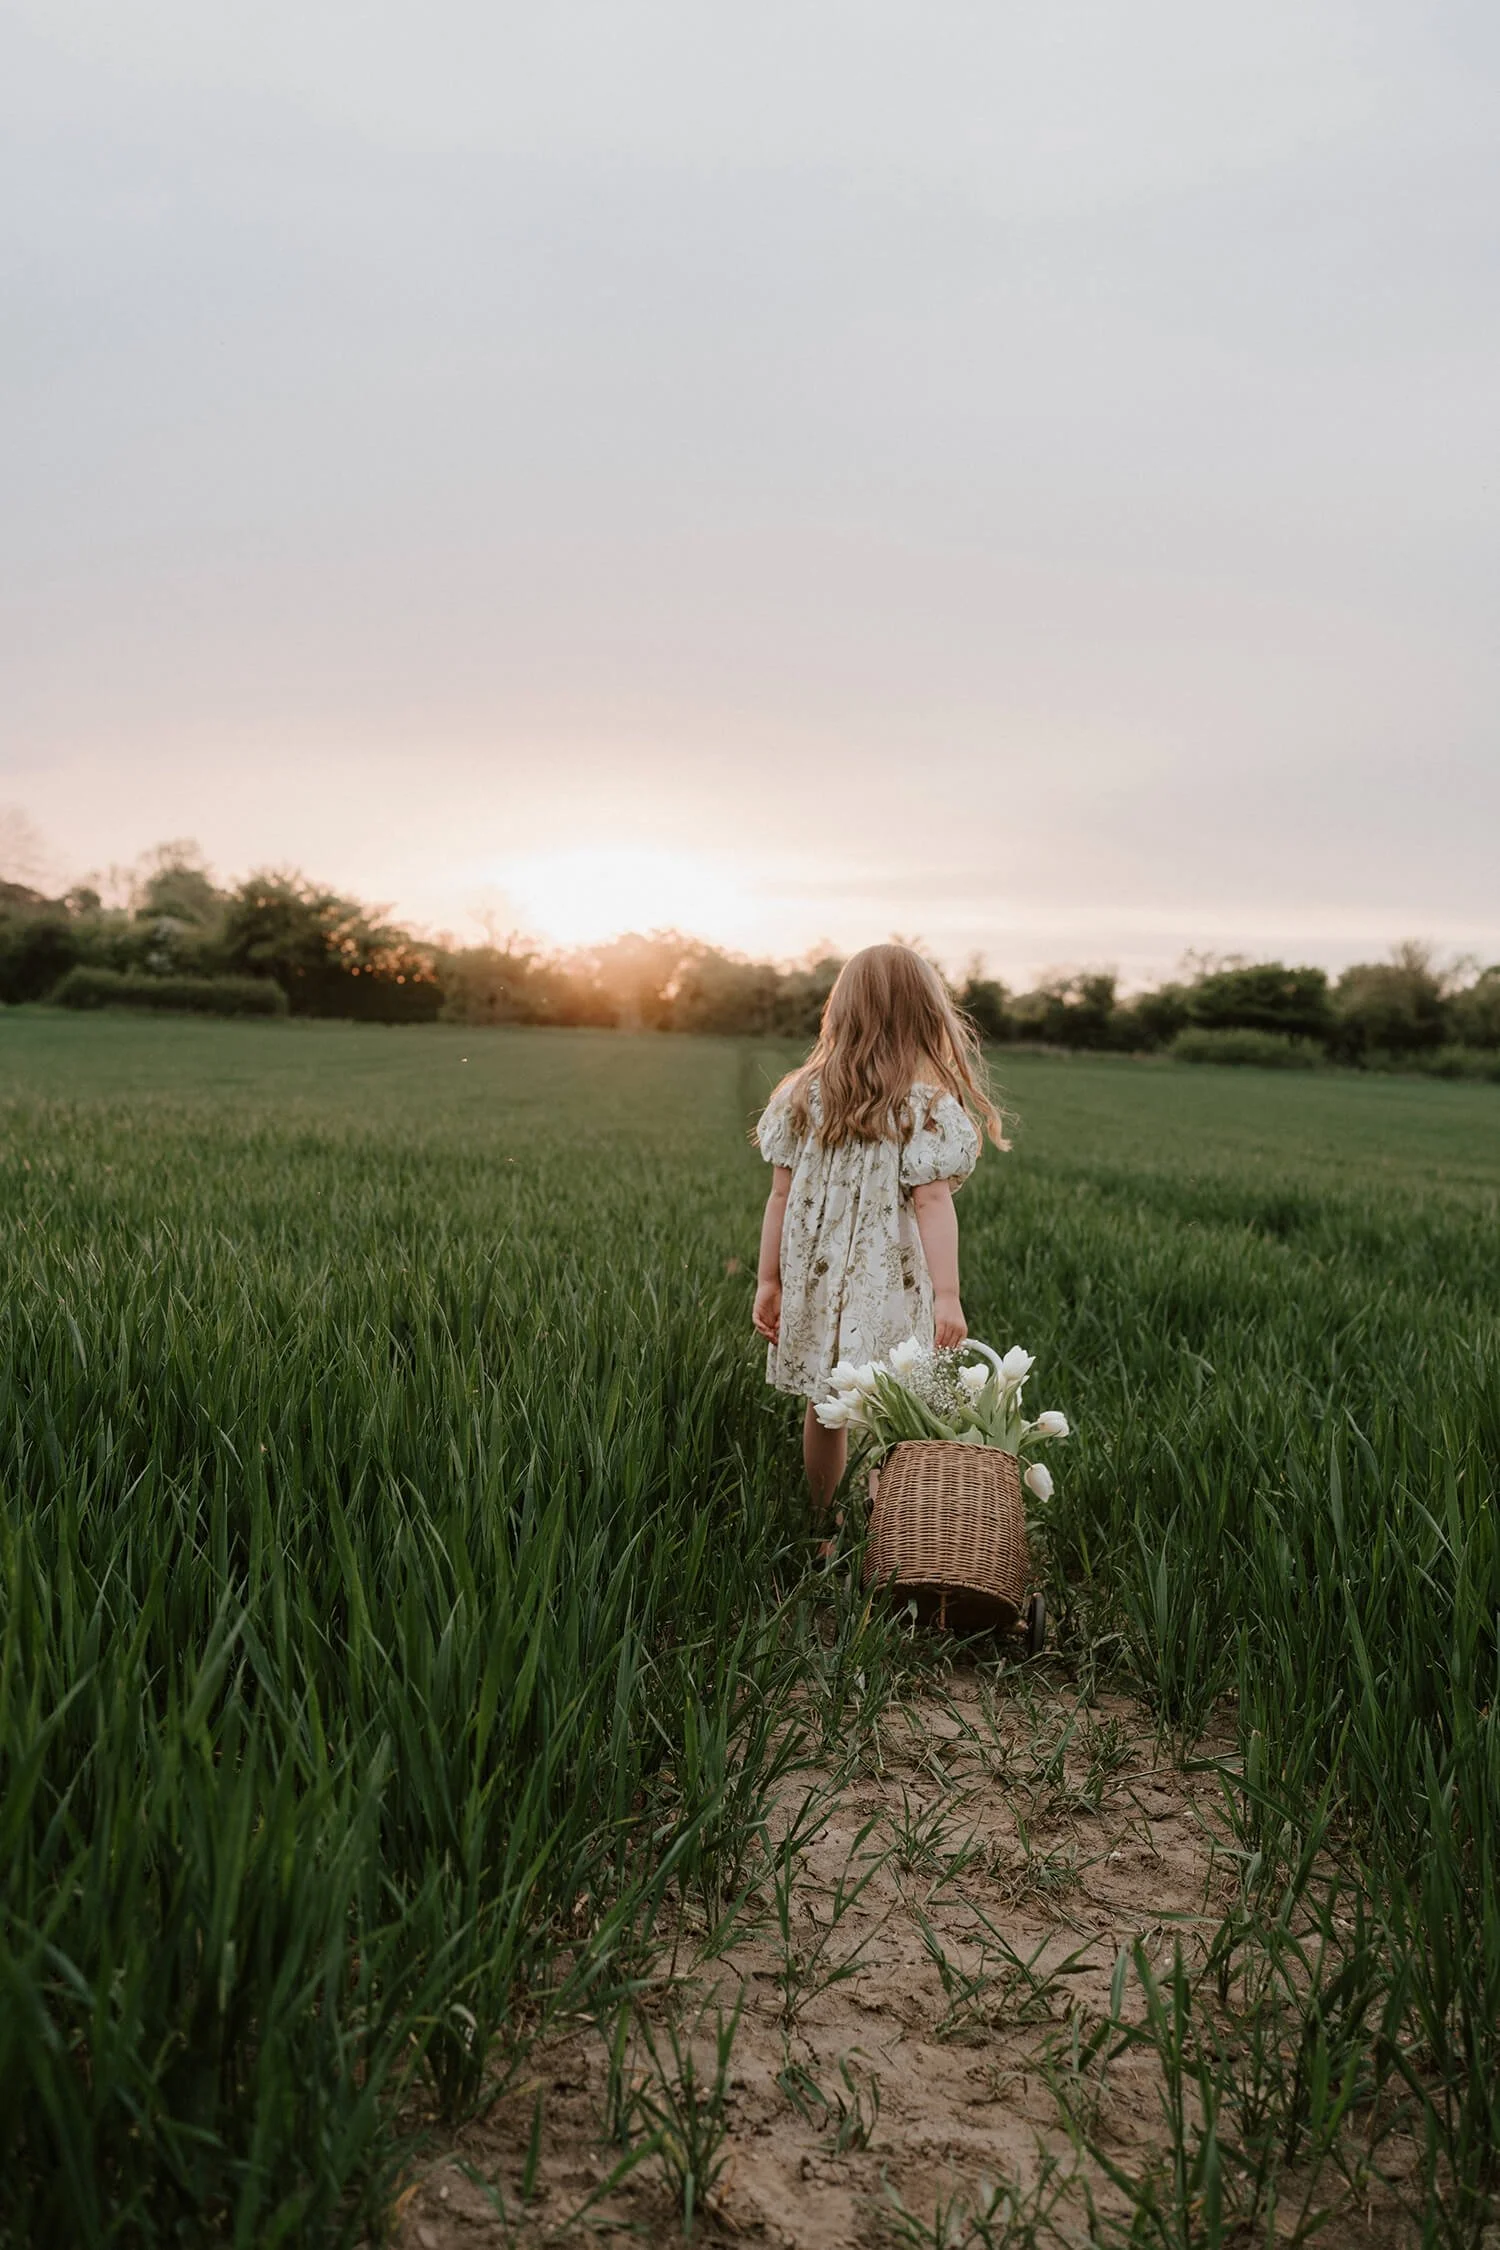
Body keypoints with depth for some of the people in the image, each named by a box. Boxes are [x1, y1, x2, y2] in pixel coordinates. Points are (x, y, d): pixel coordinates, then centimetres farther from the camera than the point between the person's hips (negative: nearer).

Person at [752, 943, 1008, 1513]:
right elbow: (931, 1201, -16)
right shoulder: (927, 1102, -10)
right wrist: (947, 1295, -16)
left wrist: (769, 1281, 7)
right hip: (889, 1288, -4)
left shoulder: (804, 1095, 1)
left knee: (823, 1409, 17)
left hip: (816, 1280, 4)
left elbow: (781, 1195, 2)